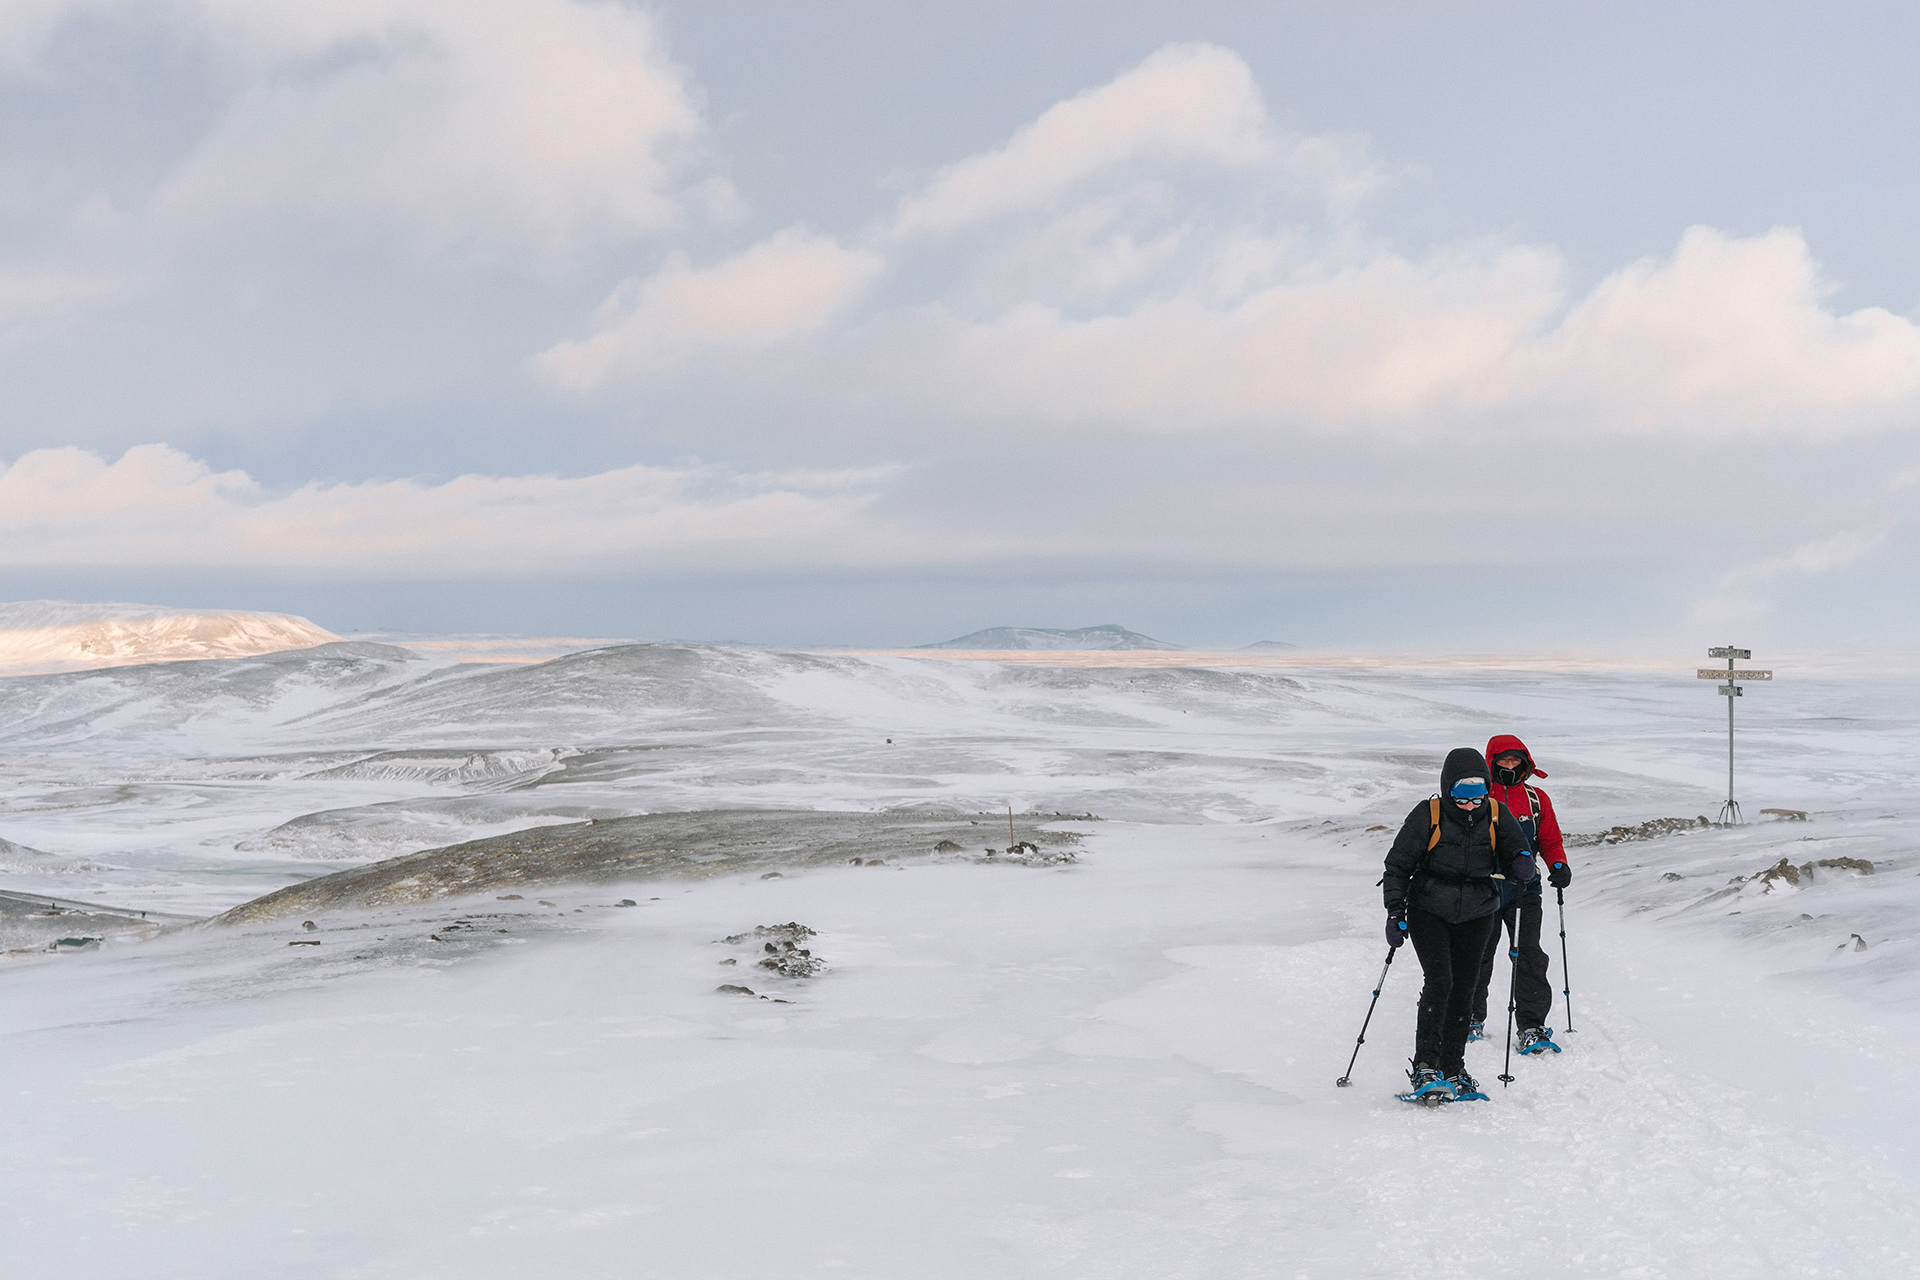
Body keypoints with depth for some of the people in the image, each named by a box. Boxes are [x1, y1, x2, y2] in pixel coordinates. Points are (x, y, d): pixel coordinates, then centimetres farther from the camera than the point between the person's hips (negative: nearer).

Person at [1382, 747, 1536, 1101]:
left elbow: (1516, 853, 5)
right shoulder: (1428, 815, -9)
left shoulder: (1496, 815, -2)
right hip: (1429, 912, -3)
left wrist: (1521, 864, -20)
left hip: (1475, 916, 3)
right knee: (1439, 981, -17)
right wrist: (1395, 912, -13)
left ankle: (1452, 1070, 16)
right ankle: (1425, 1067, -17)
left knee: (1463, 990, 5)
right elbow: (1398, 865, -5)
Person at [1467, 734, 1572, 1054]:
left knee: (1529, 956, -9)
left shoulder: (1537, 799, 8)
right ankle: (1471, 1019, 25)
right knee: (1477, 957, 7)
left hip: (1524, 892, 1)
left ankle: (1531, 1028, -8)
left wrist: (1559, 866, -6)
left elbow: (1550, 841, 13)